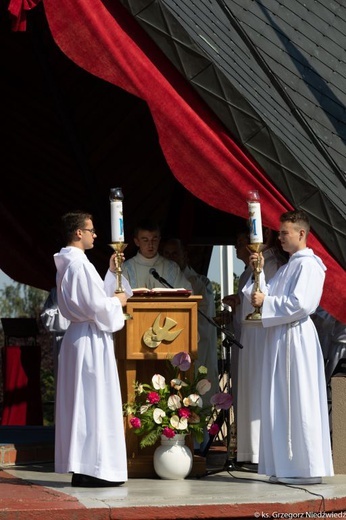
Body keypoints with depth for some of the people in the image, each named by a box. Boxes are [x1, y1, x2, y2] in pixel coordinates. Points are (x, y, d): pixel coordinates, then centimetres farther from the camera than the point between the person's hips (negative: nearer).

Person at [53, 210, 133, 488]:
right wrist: (118, 301, -3)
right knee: (94, 402, -6)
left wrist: (111, 272, 19)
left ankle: (80, 468, 16)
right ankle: (93, 469, -3)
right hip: (92, 339, -10)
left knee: (81, 402, 11)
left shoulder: (68, 262, 14)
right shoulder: (80, 264, -17)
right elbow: (97, 305, -21)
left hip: (78, 336, 10)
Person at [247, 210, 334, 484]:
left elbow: (301, 304, -19)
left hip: (296, 337, -10)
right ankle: (287, 466, 13)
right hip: (280, 338, 10)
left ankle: (309, 468, -4)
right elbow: (267, 295, 19)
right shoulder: (288, 266, 20)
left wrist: (266, 302, -13)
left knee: (300, 400, -7)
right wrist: (259, 270, 9)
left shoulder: (308, 265, -9)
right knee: (281, 403, 9)